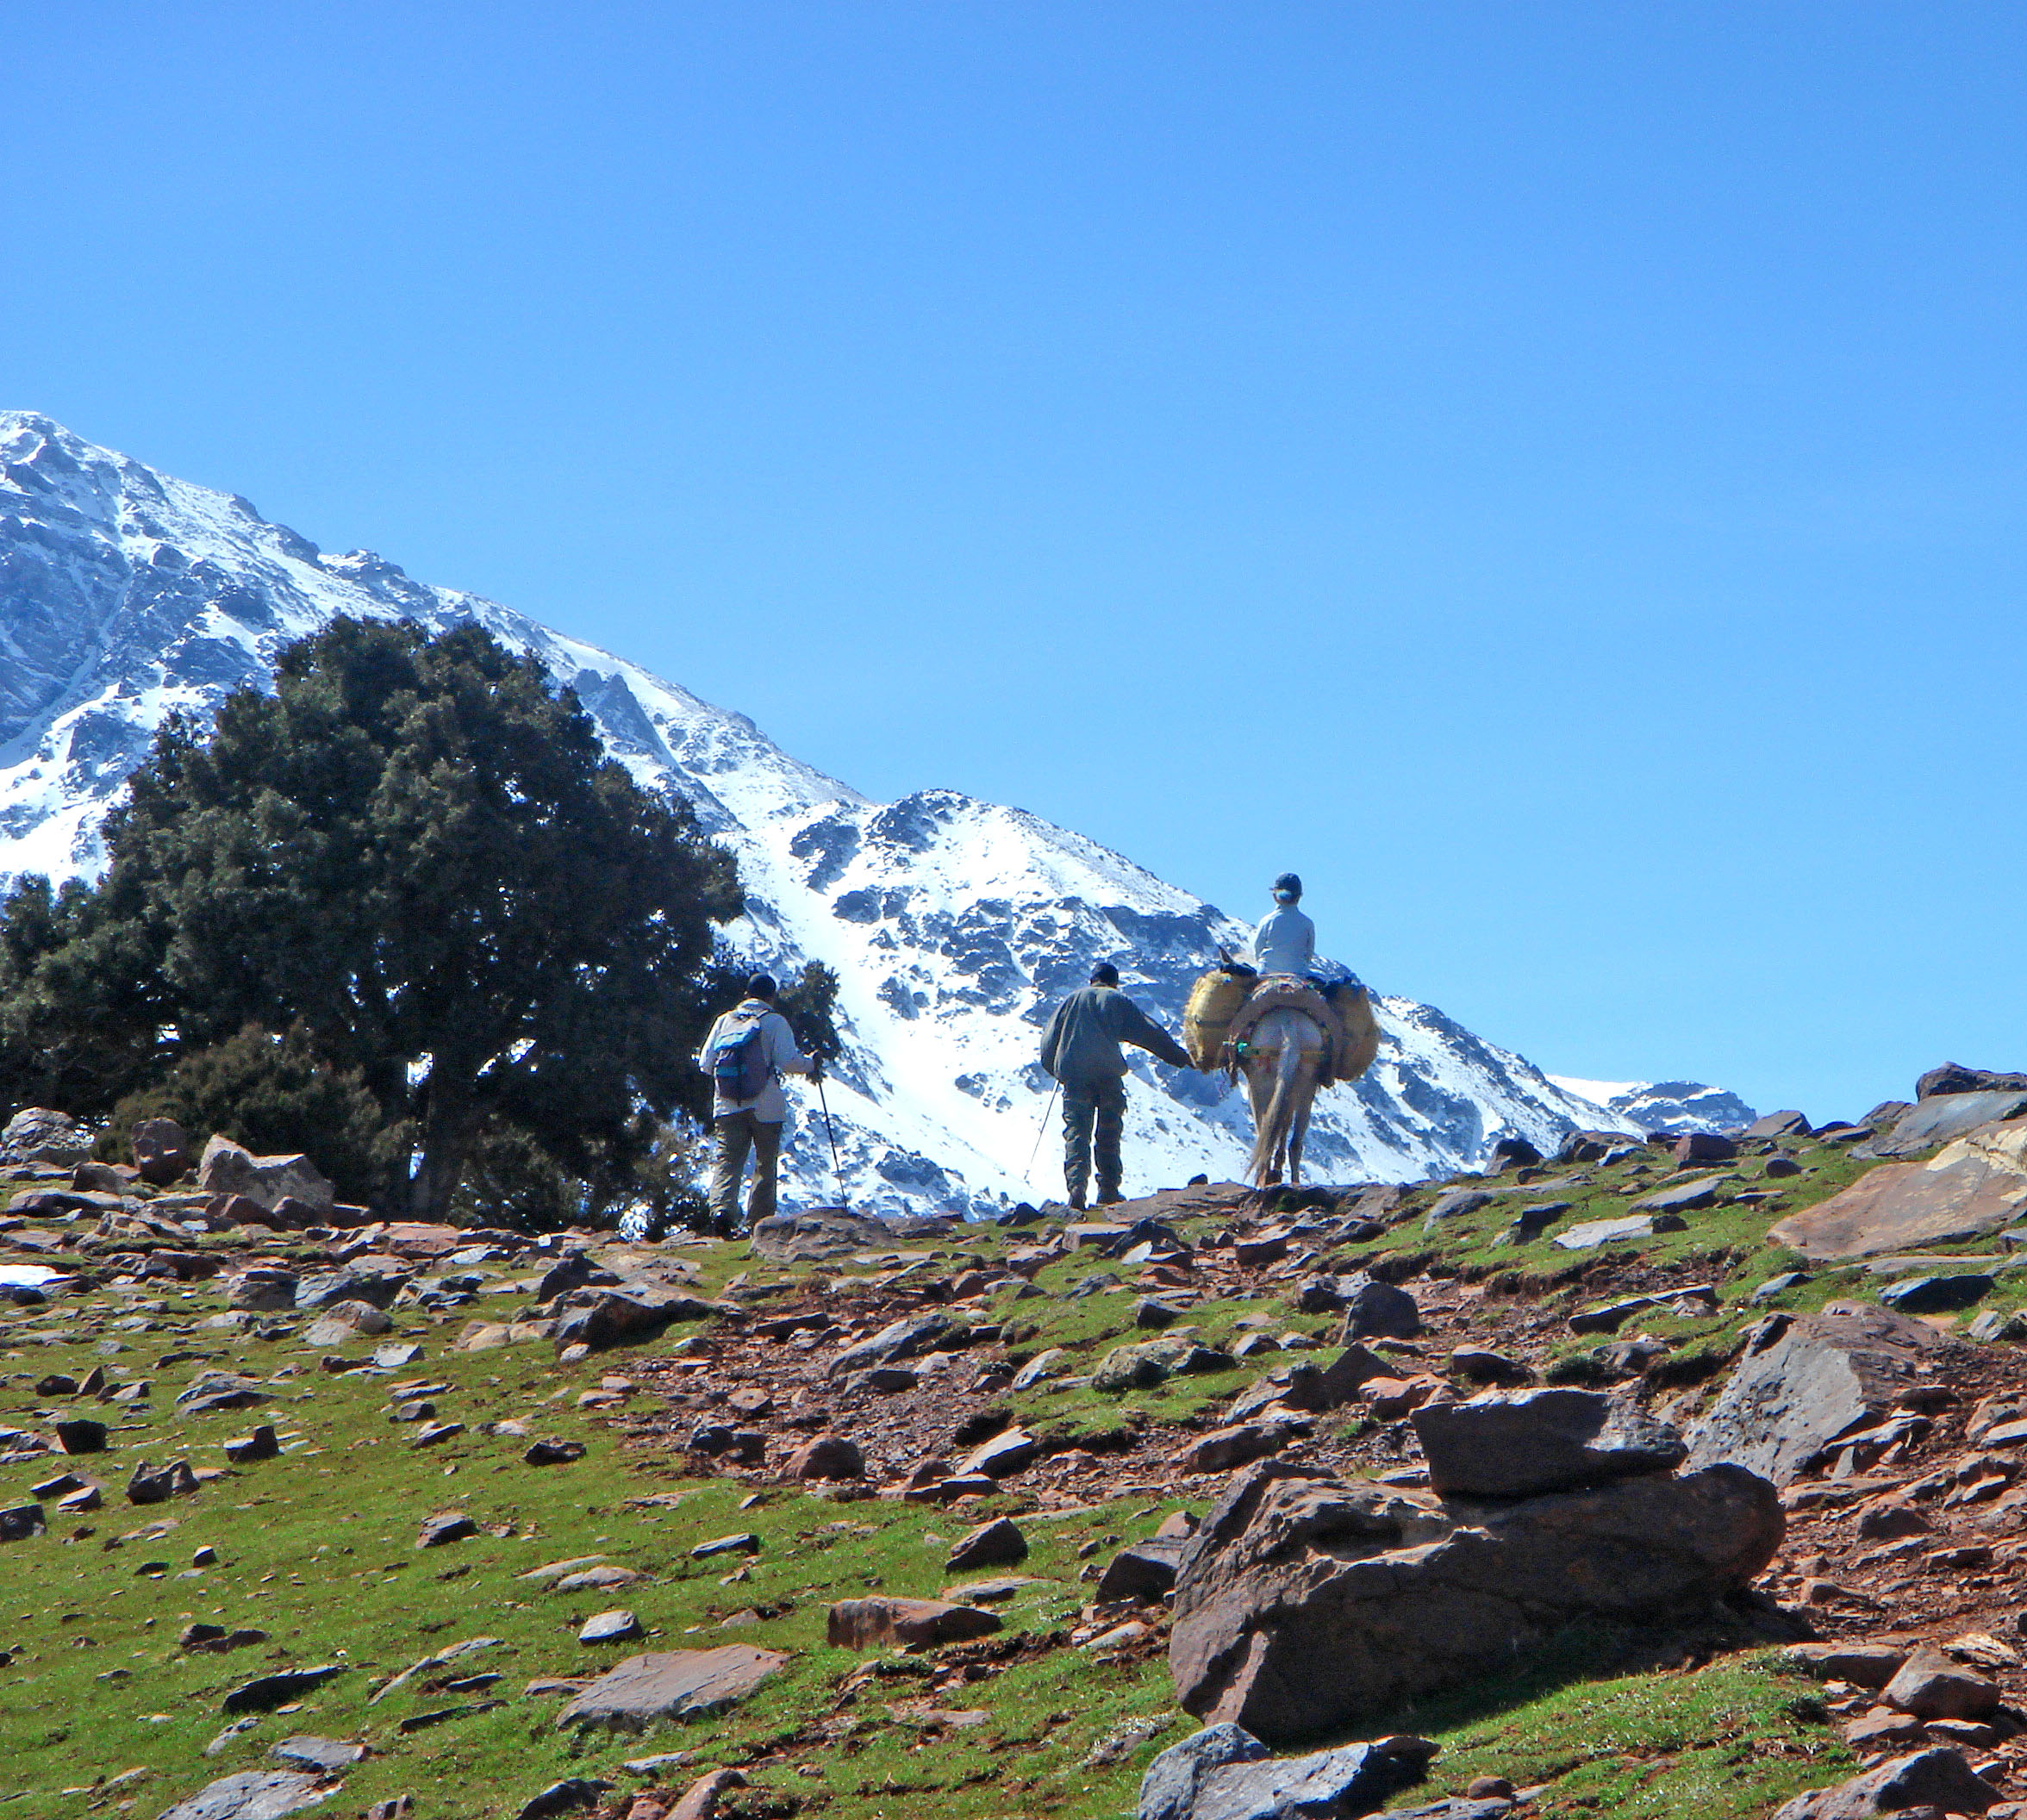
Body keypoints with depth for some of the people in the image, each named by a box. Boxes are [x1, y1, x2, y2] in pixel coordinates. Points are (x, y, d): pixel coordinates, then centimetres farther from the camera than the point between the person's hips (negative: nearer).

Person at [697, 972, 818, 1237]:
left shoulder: (724, 1021, 10)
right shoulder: (775, 1022, -1)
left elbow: (705, 1063, 10)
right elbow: (788, 1061, -11)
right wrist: (811, 1066, 8)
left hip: (727, 1106, 2)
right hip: (765, 1106, -2)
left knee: (727, 1159, -3)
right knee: (766, 1165, 10)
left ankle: (721, 1208, -27)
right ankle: (759, 1222, 10)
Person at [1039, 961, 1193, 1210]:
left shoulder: (1071, 1000, 18)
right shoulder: (1119, 1001, 13)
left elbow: (1048, 1043, 14)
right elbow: (1151, 1033, 9)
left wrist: (1057, 1070, 29)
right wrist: (1183, 1057, 13)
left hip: (1074, 1075, 1)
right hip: (1108, 1074, -1)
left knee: (1076, 1133, -3)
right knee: (1108, 1135, 10)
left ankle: (1076, 1186, -22)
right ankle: (1108, 1191, 11)